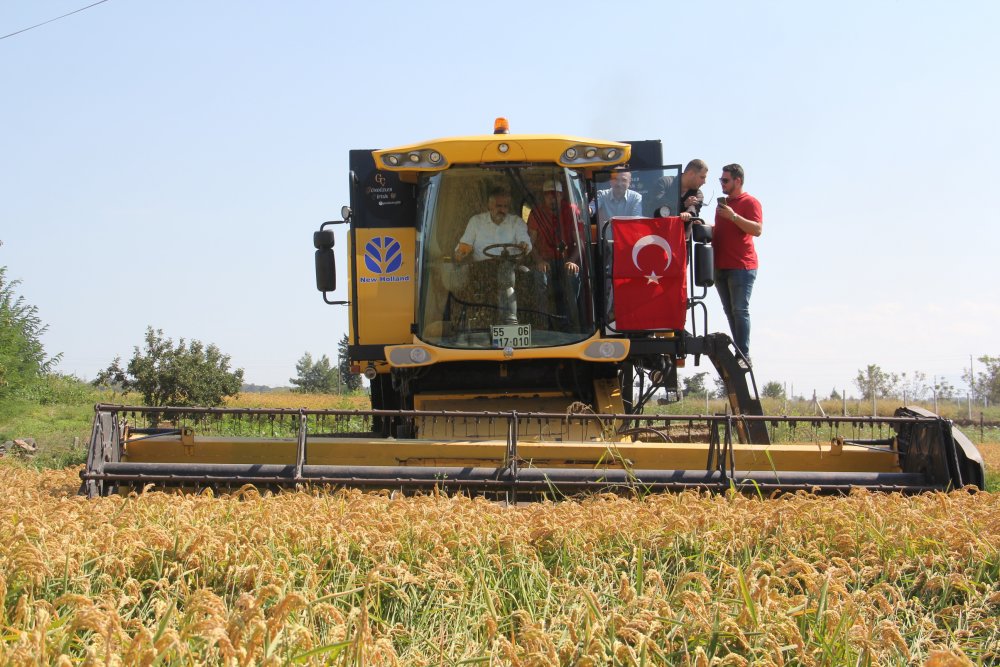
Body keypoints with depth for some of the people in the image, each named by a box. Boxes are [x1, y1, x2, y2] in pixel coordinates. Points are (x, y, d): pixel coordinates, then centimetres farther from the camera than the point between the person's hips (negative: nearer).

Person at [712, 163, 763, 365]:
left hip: (742, 267, -8)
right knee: (730, 312, 6)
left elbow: (757, 229, -16)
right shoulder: (722, 203, 22)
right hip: (721, 267, 8)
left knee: (740, 311, -12)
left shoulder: (750, 202, -3)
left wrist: (733, 216, -21)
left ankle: (744, 355, -13)